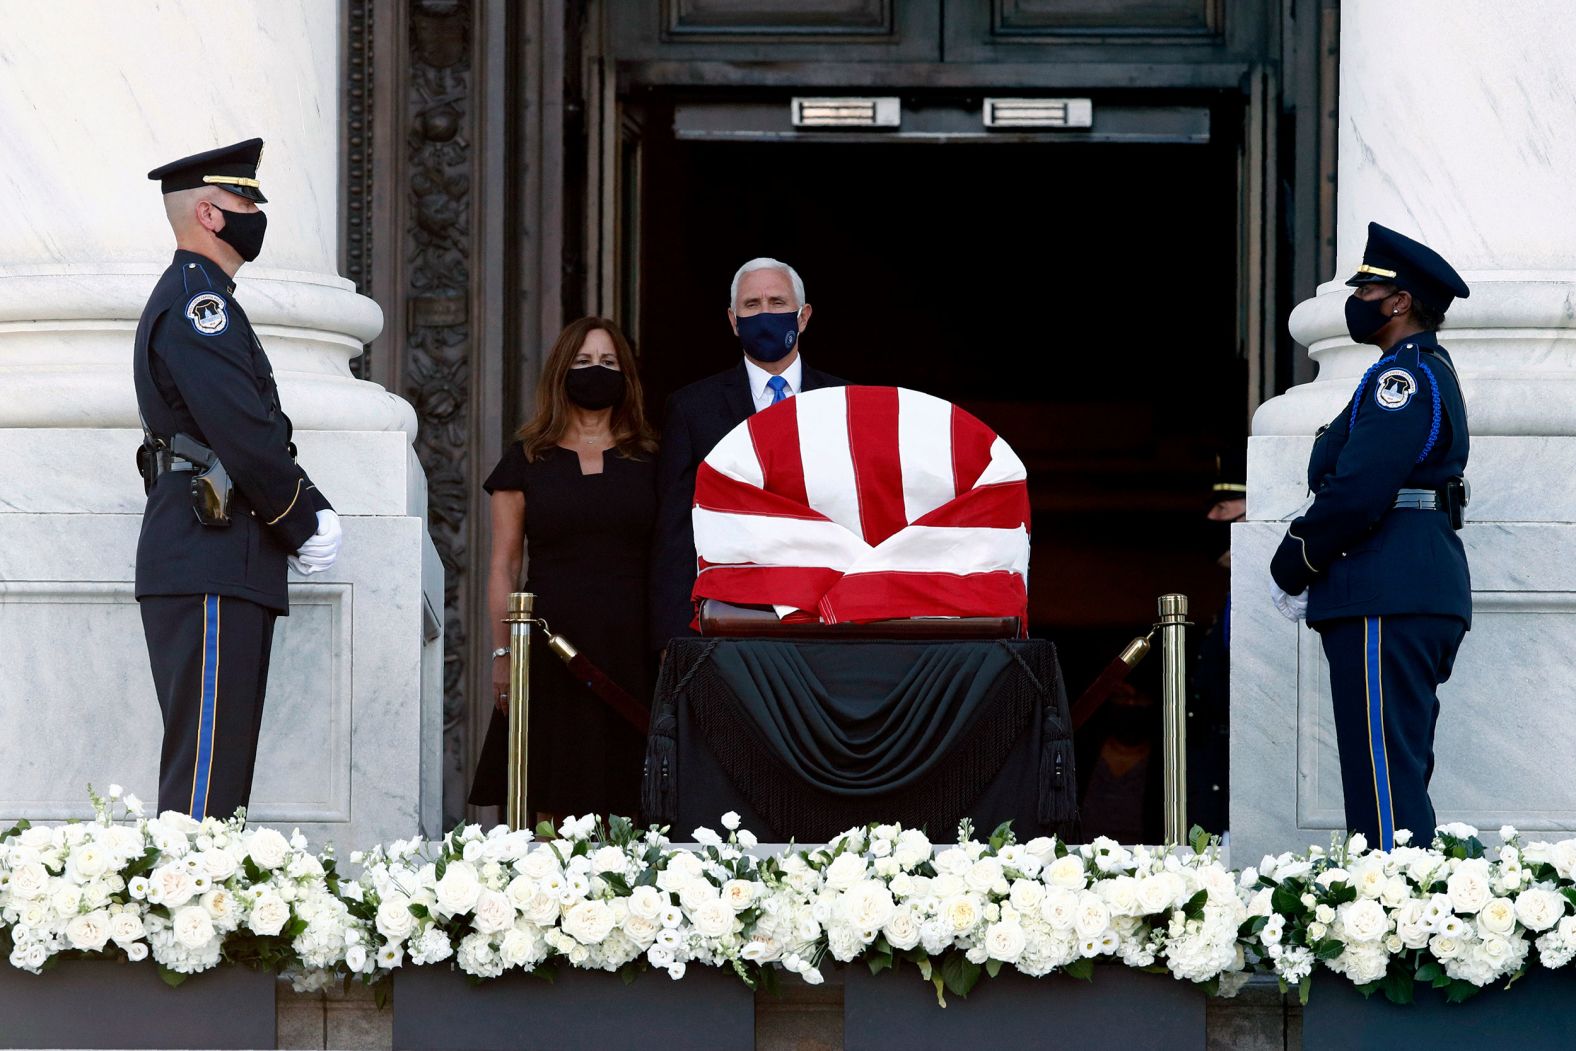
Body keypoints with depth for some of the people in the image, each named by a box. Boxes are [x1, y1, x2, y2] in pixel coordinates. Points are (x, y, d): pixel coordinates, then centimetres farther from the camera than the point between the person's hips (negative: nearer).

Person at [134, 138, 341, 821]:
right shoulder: (198, 304, -11)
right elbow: (246, 438, -19)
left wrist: (311, 515, 9)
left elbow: (259, 429, 22)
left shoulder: (191, 300, 23)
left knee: (224, 758, 10)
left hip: (221, 567, 11)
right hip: (211, 566, -11)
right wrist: (306, 527, -7)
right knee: (207, 767, -13)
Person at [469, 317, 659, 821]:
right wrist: (502, 653, 0)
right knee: (553, 802, -5)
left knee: (622, 807, -4)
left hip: (629, 646, 1)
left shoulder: (648, 462, 13)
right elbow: (503, 566, 9)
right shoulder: (528, 461, 10)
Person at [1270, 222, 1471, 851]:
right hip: (1423, 600, 11)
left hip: (1386, 606, -11)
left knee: (1384, 783, -11)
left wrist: (1294, 564, -7)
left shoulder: (1403, 377, -12)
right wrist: (1312, 565, 12)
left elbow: (1357, 491, -21)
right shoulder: (1430, 373, 21)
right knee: (1398, 777, 13)